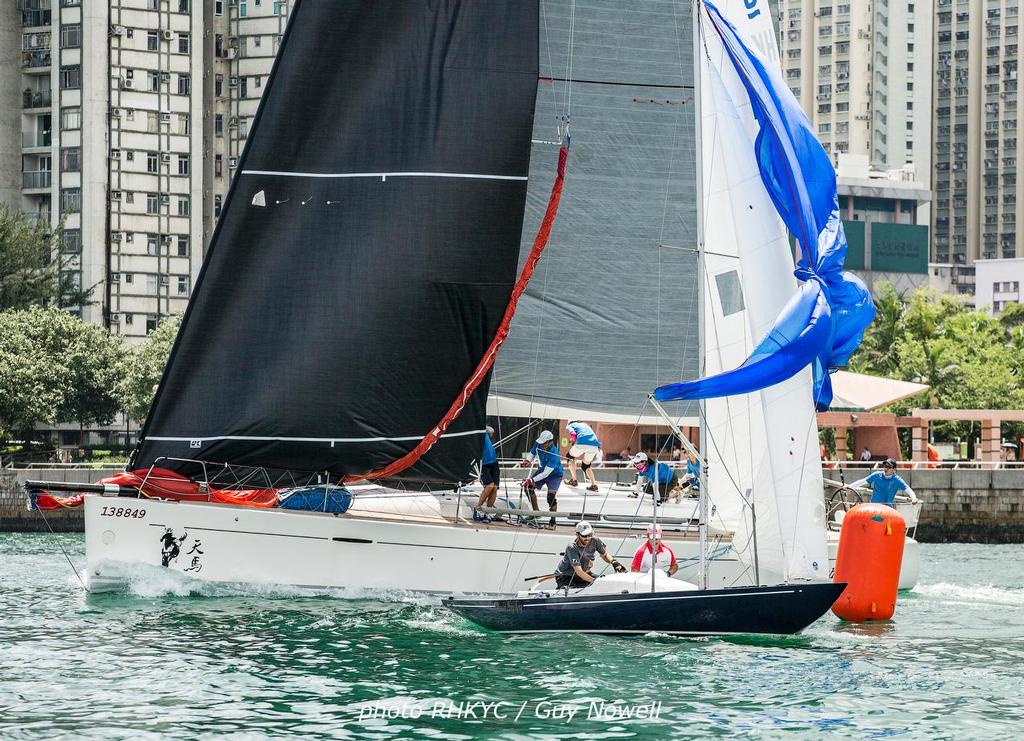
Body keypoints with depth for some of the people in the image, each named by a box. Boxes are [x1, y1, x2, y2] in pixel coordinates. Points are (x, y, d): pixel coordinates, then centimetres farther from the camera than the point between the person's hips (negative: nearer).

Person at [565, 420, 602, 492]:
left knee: (571, 457, 22)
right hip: (595, 446, 5)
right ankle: (594, 484, 7)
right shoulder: (585, 425, 38)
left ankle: (573, 480, 16)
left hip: (582, 443, -5)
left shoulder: (570, 426, 21)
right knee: (586, 465, 22)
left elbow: (573, 434, 0)